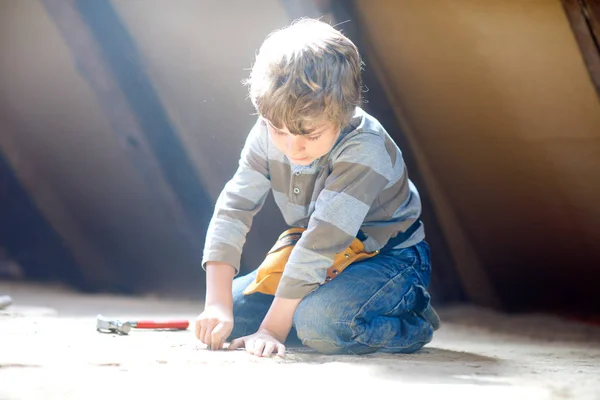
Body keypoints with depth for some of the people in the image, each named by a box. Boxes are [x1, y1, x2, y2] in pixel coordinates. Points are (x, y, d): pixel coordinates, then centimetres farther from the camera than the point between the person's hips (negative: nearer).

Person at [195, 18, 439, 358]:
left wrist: (271, 329, -33)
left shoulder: (364, 150, -32)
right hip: (322, 259, 6)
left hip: (389, 257, -6)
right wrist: (217, 305, -24)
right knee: (229, 311, -7)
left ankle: (413, 322, -7)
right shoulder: (268, 135, -14)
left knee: (319, 321, -34)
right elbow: (232, 209, -14)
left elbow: (322, 242, -33)